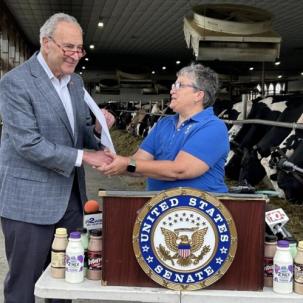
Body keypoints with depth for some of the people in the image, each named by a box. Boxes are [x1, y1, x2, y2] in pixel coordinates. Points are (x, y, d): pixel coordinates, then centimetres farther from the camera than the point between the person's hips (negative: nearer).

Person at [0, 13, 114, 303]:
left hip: (71, 196, 7)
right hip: (29, 201, -7)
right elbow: (28, 144, -20)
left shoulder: (76, 81, 10)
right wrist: (82, 156, -19)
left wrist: (97, 129, -7)